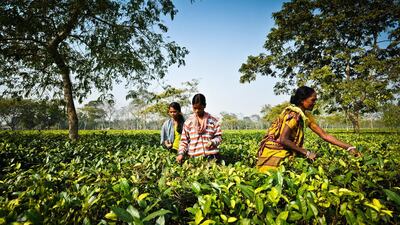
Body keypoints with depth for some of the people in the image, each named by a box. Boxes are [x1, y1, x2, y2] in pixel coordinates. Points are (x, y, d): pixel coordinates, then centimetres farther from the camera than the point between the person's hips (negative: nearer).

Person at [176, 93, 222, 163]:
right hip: (194, 157, 0)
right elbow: (184, 140, 8)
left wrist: (213, 142, -13)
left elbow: (218, 136, 8)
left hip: (211, 156, 0)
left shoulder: (213, 120, 6)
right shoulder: (188, 122, 8)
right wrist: (181, 153, -4)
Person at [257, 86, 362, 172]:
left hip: (285, 153, 8)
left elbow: (324, 135, 6)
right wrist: (306, 153, -19)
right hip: (273, 153, -8)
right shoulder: (293, 114, -20)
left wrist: (349, 147, 2)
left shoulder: (306, 116, 6)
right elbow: (283, 140, -24)